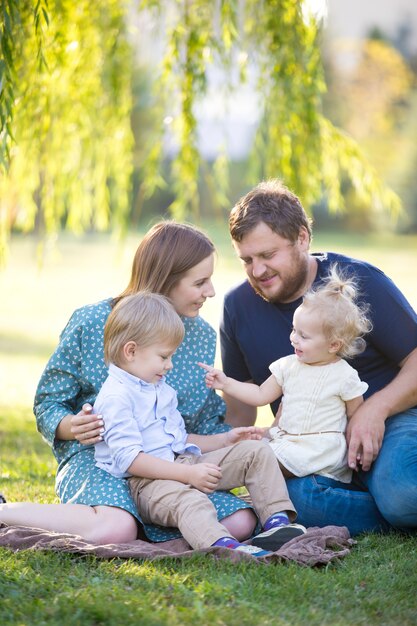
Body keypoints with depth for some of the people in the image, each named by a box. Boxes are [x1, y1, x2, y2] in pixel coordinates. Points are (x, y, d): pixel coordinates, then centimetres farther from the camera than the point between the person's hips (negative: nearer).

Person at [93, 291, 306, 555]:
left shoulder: (160, 388, 21)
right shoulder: (115, 397, -12)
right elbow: (129, 458, -21)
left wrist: (223, 440, 19)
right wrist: (188, 474, -25)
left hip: (182, 462, 10)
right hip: (146, 480, -10)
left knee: (256, 452, 2)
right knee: (190, 502, -41)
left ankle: (278, 521, -11)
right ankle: (226, 547, -68)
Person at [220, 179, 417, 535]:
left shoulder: (360, 282, -5)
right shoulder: (238, 306, 7)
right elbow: (239, 408, 15)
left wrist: (376, 408, -22)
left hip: (387, 420, -3)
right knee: (293, 492, -34)